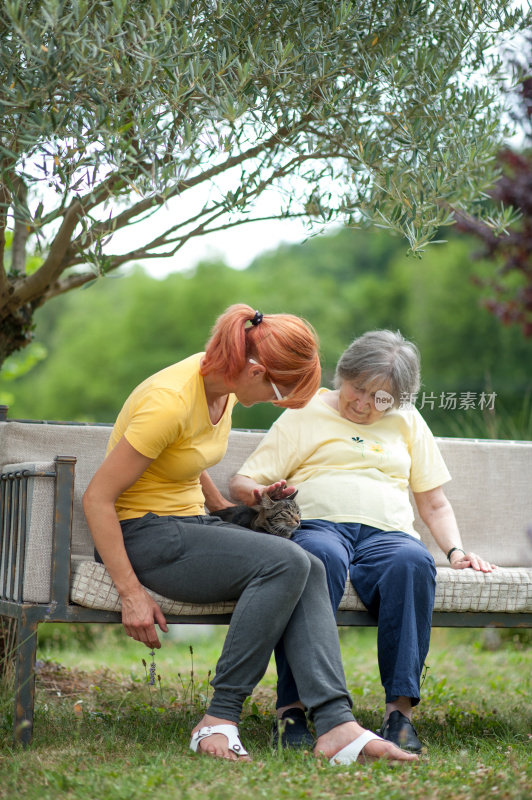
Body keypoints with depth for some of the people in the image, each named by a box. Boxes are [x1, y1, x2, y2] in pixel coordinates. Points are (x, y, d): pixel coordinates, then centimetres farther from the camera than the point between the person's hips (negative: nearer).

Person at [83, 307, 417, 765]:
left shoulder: (223, 386, 2)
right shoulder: (170, 402, -24)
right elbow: (97, 498, -21)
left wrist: (225, 509, 13)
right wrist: (131, 593, -22)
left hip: (191, 522, 8)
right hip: (142, 536, -8)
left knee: (308, 571, -19)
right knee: (286, 562, -27)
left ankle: (335, 725, -28)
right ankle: (220, 720, -20)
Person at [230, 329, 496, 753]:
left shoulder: (408, 422, 26)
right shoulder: (305, 414, 18)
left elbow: (434, 502, 26)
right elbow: (242, 483, 12)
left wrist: (456, 551, 8)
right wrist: (262, 493, -12)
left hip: (387, 532, 2)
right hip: (317, 524, -2)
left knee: (414, 562, -36)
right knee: (321, 557, -40)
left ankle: (400, 709, -38)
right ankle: (293, 706, -39)